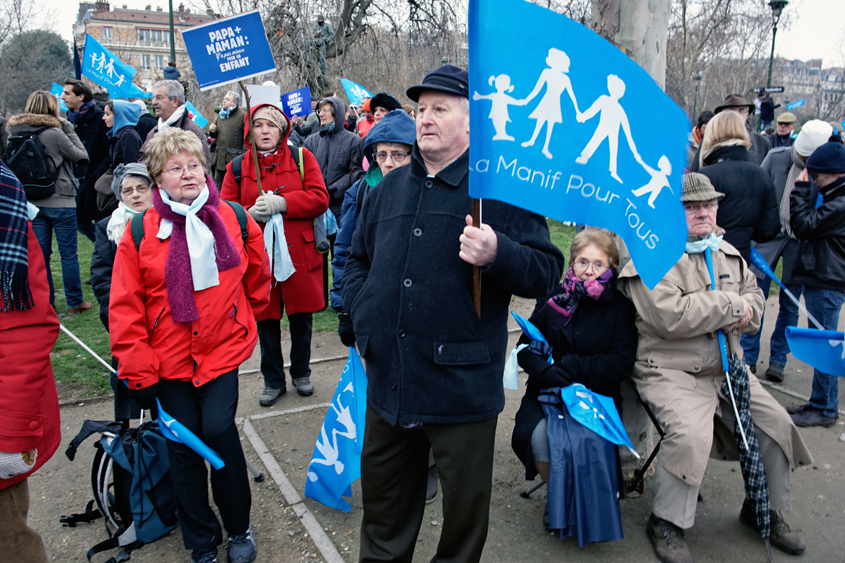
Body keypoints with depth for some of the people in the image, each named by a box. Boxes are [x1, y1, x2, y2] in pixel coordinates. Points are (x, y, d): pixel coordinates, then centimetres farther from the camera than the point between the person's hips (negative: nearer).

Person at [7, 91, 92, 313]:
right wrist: (69, 130, 0)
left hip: (32, 202, 6)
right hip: (60, 202, -6)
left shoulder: (16, 134, 3)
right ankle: (75, 302, 10)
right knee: (69, 254, 4)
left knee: (40, 254, 11)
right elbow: (82, 158, -6)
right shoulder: (54, 134, -14)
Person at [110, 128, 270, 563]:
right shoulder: (140, 231, -5)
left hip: (222, 350, 0)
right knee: (183, 448, 6)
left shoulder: (235, 220, -2)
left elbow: (257, 275, 15)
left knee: (218, 430, -13)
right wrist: (138, 372, -5)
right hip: (168, 359, 1)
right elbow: (125, 308, -3)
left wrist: (245, 316, 22)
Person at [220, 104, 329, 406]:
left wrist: (280, 203, -18)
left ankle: (301, 373, 32)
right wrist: (251, 214, -17)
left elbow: (320, 199, -7)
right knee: (266, 319, 9)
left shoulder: (301, 158, 2)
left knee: (301, 317, 11)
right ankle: (273, 380, 26)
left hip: (299, 253, -1)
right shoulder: (237, 168, 6)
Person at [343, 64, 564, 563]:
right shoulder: (390, 188, 11)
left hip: (462, 386, -5)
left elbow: (547, 273, -12)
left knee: (465, 507, 14)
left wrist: (497, 254, -30)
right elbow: (357, 260, 21)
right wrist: (363, 314, 7)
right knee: (384, 503, 23)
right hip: (388, 380, 6)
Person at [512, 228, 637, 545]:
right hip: (549, 390, 2)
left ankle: (581, 505, 0)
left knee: (586, 442, -30)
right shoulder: (553, 299, 7)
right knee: (537, 435, -27)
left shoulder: (619, 306, 2)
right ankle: (554, 493, 4)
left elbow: (621, 364, -7)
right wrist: (546, 371, -16)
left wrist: (570, 367, -16)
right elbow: (526, 348, 5)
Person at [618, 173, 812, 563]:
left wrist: (740, 316, -8)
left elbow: (754, 297, 18)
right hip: (670, 372, -8)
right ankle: (666, 523, -7)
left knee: (776, 423, 1)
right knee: (691, 433, -29)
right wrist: (732, 305, -14)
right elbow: (671, 316, -24)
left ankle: (767, 510, 26)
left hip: (727, 367, 8)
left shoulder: (727, 252, 15)